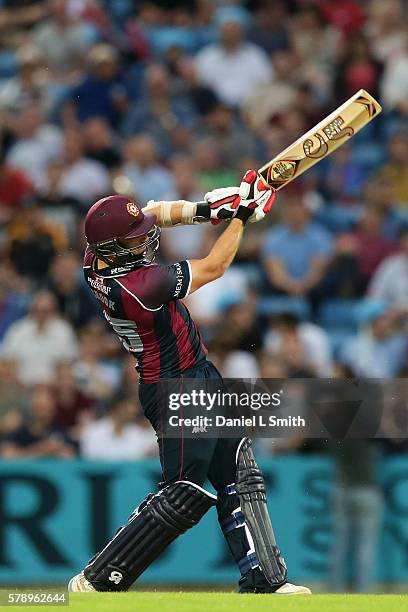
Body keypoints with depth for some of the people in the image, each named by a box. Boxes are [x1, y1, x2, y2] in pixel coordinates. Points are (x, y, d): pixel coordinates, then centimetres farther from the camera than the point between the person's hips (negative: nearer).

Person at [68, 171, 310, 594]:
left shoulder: (97, 257, -6)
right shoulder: (140, 286, -30)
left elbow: (155, 212, 9)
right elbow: (214, 267, -16)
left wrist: (202, 209, -8)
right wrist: (241, 216, -5)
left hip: (198, 377, 10)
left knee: (240, 477, 11)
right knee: (184, 497, -6)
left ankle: (265, 581, 14)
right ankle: (94, 584, -1)